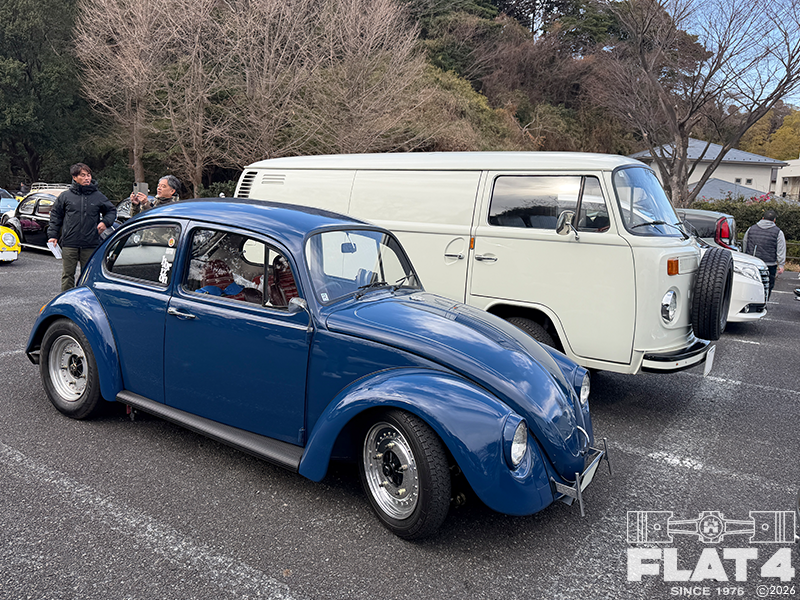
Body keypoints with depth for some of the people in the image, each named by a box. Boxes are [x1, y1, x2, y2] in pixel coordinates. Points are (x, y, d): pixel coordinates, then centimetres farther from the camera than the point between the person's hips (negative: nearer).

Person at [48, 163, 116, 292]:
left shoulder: (98, 196, 7)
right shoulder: (65, 196, 5)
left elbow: (111, 210, 19)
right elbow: (55, 215, 11)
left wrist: (105, 222, -1)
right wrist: (53, 235, 5)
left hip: (91, 245, 0)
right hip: (69, 244, 0)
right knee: (67, 275, 4)